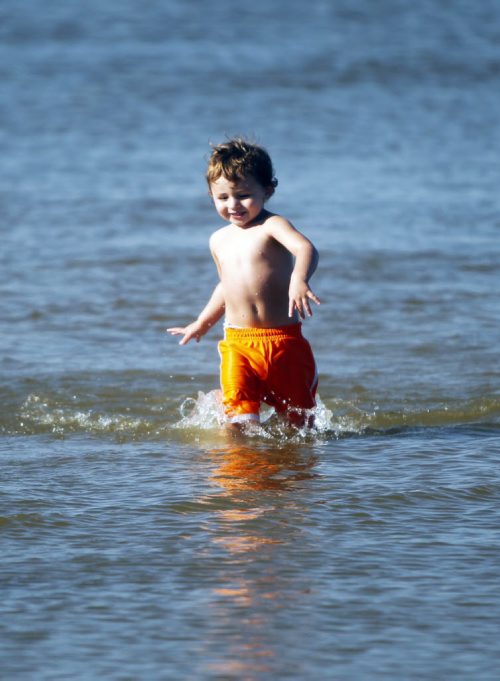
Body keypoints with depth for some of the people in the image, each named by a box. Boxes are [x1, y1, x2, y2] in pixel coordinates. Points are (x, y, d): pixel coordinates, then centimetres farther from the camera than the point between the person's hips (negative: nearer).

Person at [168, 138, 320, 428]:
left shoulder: (272, 225, -9)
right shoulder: (219, 241, 13)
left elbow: (306, 249, -28)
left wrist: (299, 280, -50)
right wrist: (202, 323, 39)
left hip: (284, 340, -4)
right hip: (238, 342, 4)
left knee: (298, 415, 11)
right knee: (240, 410, -17)